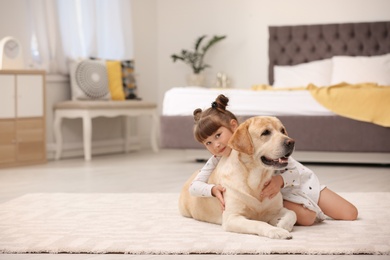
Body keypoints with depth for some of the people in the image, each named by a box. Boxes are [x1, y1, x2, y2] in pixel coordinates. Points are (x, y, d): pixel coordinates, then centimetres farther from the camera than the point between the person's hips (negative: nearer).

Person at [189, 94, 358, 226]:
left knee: (350, 214, -2)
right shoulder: (218, 160, -16)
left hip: (301, 181, -1)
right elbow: (194, 186, -18)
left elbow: (295, 171, -24)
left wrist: (280, 180, -46)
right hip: (277, 194, 1)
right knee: (306, 218, -30)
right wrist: (213, 189, -39)